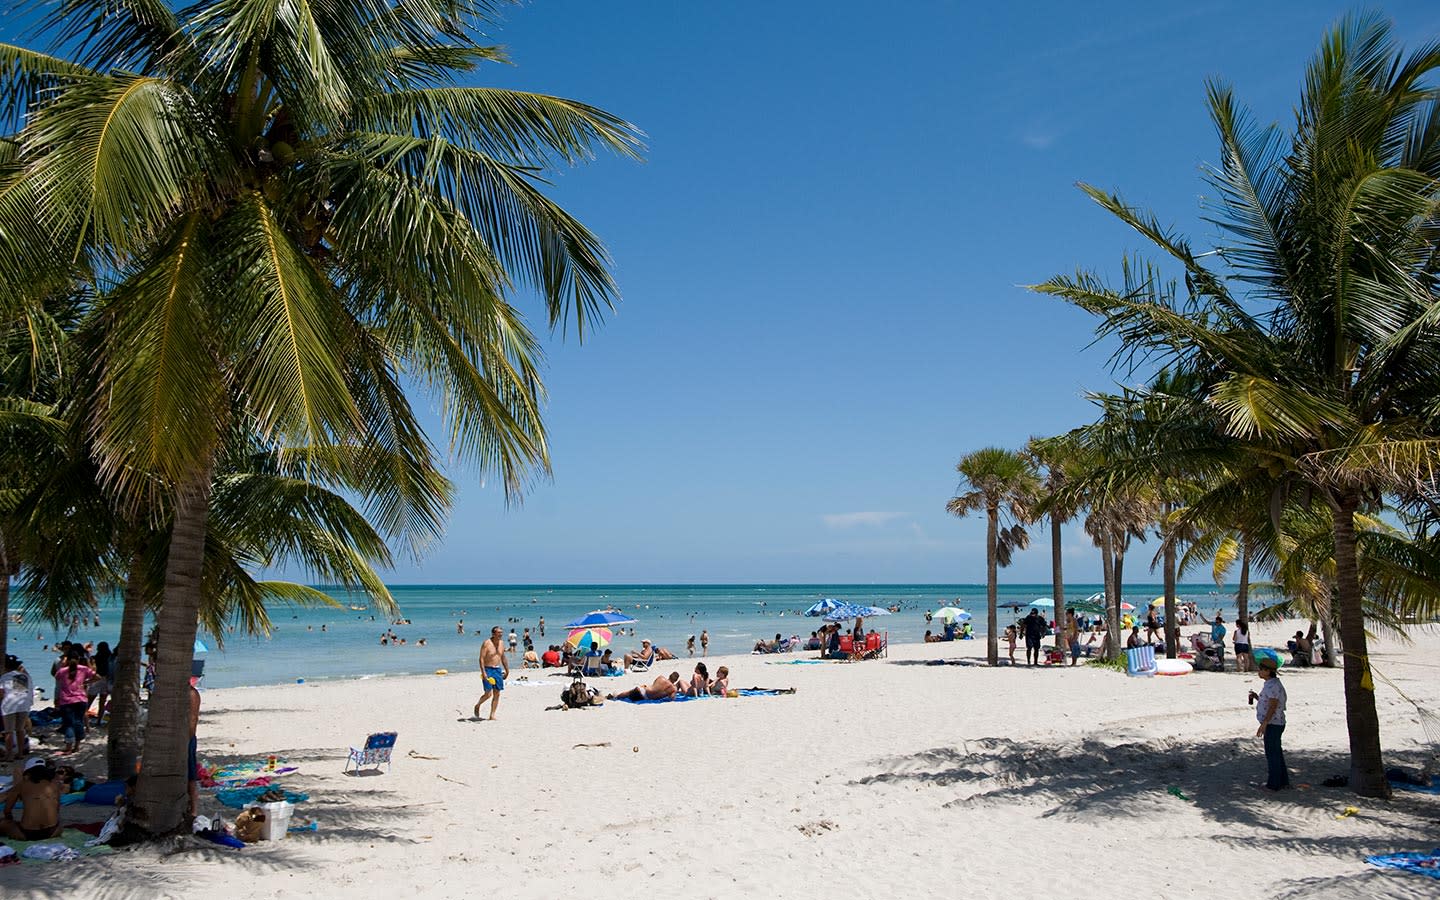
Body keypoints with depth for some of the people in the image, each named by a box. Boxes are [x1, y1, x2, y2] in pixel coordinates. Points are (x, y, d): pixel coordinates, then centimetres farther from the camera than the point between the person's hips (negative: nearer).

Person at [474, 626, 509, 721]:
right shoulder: (486, 644, -11)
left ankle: (492, 715, 10)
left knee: (497, 694, 3)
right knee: (488, 693, -11)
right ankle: (477, 706, 18)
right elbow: (481, 659, -15)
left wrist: (507, 670, 19)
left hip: (498, 670, 7)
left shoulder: (501, 644, 10)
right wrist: (483, 672, -23)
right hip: (488, 670, -7)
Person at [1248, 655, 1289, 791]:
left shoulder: (1273, 685, -20)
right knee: (1277, 753, 18)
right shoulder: (1271, 684, 12)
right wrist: (1256, 697, 7)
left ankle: (1273, 784, 8)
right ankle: (1283, 782, 27)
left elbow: (1273, 707, -24)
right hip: (1273, 724, 10)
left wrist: (1263, 724, -25)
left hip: (1272, 725, -10)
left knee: (1272, 754, -1)